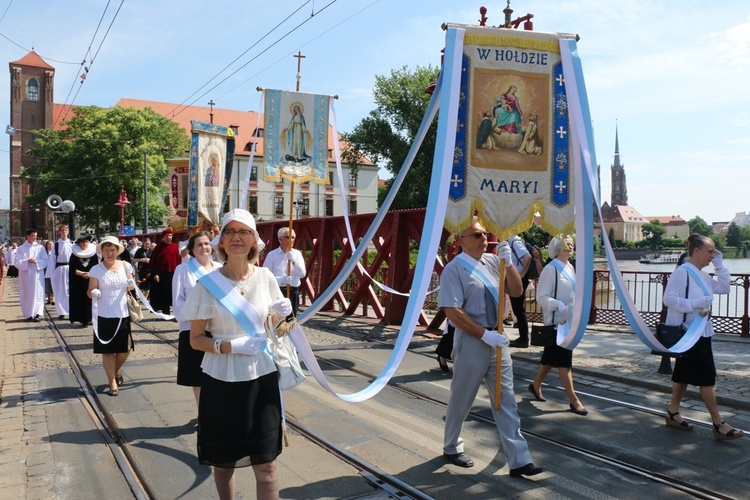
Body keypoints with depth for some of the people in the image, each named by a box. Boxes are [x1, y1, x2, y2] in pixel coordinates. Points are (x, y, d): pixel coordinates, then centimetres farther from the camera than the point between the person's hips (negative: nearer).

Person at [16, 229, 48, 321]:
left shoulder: (40, 248, 5)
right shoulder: (21, 248, 5)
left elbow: (45, 261, 2)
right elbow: (17, 262, 0)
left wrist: (37, 261, -15)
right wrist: (27, 261, -16)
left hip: (37, 274, 0)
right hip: (25, 275, 0)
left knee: (38, 294, -4)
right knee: (27, 295, 2)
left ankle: (37, 314, -5)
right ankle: (28, 314, 8)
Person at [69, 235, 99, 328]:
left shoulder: (93, 254, 2)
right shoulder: (74, 255, 1)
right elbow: (72, 269, -2)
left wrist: (90, 274, -16)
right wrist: (82, 273, -15)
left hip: (91, 281, 1)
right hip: (78, 282, 0)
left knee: (89, 299, 0)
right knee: (80, 300, -2)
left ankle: (88, 318, 9)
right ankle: (83, 320, 2)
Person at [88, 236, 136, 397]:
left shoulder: (125, 266, 3)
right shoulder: (96, 270, -5)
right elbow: (90, 292, -3)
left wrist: (132, 285, -8)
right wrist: (94, 294, -26)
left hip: (122, 314, 3)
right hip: (104, 315, -3)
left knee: (125, 348, 7)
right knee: (107, 350, 4)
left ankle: (116, 371, 36)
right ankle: (112, 382, 17)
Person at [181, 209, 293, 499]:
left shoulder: (265, 278, -1)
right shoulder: (208, 283, -7)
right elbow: (196, 340, -4)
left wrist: (282, 315, -9)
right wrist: (230, 346, -20)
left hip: (261, 378, 1)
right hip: (221, 380, -1)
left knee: (265, 464, 2)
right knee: (223, 462, 14)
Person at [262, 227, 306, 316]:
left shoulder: (297, 254, 8)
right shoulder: (272, 255, -1)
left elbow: (302, 274, 0)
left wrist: (294, 260, -16)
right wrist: (281, 280, -22)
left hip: (293, 292, 3)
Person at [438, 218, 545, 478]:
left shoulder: (492, 262, 4)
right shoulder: (454, 269, -14)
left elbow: (516, 291, 5)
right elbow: (452, 311, -19)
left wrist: (508, 263, -11)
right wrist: (484, 334, -20)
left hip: (497, 338, 6)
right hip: (471, 340, -6)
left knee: (506, 400, 8)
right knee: (461, 399, 11)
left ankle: (519, 460, 14)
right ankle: (451, 448, 33)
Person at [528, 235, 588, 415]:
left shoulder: (569, 267, 10)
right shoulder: (551, 269, -15)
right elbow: (541, 297, -17)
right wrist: (561, 307, -28)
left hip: (569, 320, 8)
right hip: (556, 321, -8)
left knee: (551, 356, 18)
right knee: (564, 360, -3)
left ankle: (536, 385, 34)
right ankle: (574, 400, 3)